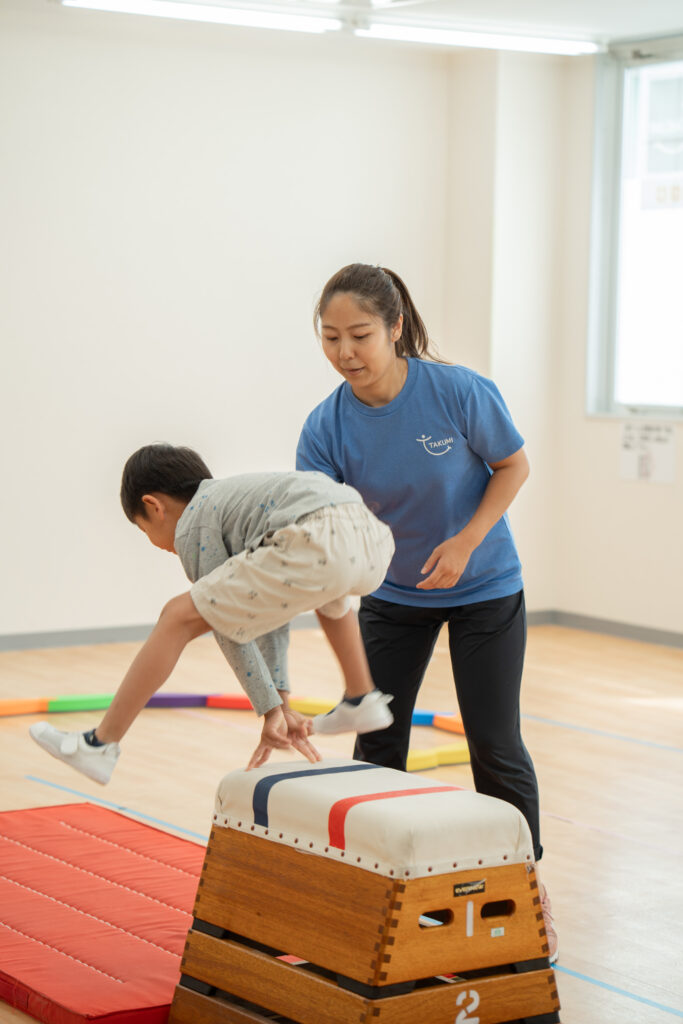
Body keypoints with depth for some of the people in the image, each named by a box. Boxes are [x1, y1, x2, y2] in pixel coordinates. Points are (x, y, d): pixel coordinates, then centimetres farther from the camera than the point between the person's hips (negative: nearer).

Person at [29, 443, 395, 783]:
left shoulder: (191, 525, 14)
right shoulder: (230, 497, 39)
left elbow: (229, 630, 9)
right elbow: (269, 609, 36)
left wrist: (270, 710, 13)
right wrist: (280, 700, 32)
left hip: (317, 545, -8)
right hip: (374, 538, 8)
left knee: (179, 618, 4)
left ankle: (100, 744, 8)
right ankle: (361, 701, 51)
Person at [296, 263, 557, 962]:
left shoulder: (459, 392, -24)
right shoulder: (327, 427, -18)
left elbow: (513, 466, -9)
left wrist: (465, 542, -22)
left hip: (485, 590, -3)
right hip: (394, 594, 3)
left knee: (495, 745, 1)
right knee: (376, 743, 3)